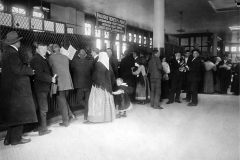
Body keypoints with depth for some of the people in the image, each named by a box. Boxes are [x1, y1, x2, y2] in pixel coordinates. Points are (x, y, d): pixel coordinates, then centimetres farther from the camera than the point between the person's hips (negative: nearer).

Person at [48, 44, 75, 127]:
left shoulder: (51, 57, -3)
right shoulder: (66, 57, 10)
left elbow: (50, 67, 7)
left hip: (59, 83, -5)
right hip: (68, 82, 5)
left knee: (62, 102, 3)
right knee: (64, 100, 23)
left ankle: (66, 121, 8)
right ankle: (70, 114, 16)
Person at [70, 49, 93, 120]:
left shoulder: (74, 62, -8)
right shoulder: (90, 62, -5)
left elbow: (71, 71, 3)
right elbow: (93, 73, 3)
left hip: (79, 85, -2)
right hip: (88, 84, 2)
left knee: (79, 100, 12)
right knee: (87, 100, 12)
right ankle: (86, 116, 18)